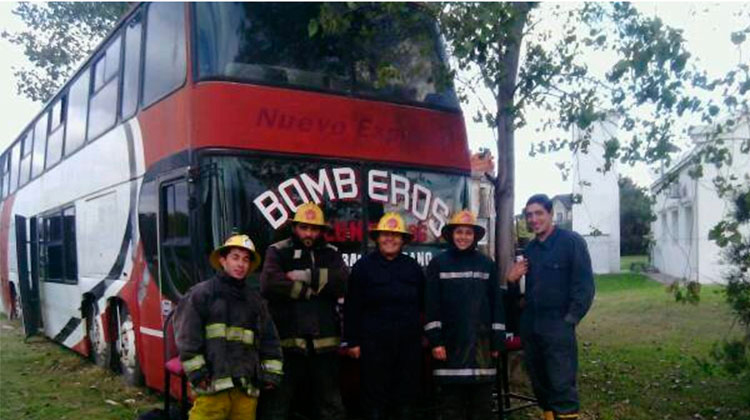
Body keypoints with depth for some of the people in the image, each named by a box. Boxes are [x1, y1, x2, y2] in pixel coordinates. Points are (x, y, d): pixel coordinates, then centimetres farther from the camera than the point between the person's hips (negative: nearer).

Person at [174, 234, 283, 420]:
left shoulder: (255, 299, 19)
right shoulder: (201, 293, 3)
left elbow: (269, 339, 20)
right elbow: (187, 335, -3)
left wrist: (271, 372, 12)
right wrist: (196, 371, -8)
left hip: (247, 386, 5)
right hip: (213, 382, -5)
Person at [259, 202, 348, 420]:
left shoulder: (331, 253, 11)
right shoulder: (278, 251, 3)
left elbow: (343, 281, -7)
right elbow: (269, 283, -16)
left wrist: (309, 276, -13)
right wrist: (308, 291, -11)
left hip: (324, 341, 3)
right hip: (286, 340, -3)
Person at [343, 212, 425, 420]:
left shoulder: (412, 267, 11)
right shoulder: (364, 266, 0)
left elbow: (422, 304, 16)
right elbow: (352, 307, -2)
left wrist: (424, 335, 12)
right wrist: (353, 341, -5)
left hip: (409, 342, 3)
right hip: (374, 343, -3)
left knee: (407, 395, 10)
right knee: (375, 395, 3)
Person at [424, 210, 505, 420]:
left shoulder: (487, 264, 8)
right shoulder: (438, 264, 2)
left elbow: (496, 305, 8)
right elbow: (431, 306, -2)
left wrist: (497, 341, 4)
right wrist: (435, 341, -9)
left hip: (480, 342, 2)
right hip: (450, 342, -2)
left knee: (482, 402, 7)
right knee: (452, 402, 3)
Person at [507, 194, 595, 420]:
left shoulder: (571, 241, -4)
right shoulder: (529, 248, 14)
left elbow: (584, 285, -8)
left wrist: (569, 320, -12)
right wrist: (512, 279, 1)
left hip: (558, 327, -6)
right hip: (530, 326, 6)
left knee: (562, 386, -8)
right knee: (540, 384, 13)